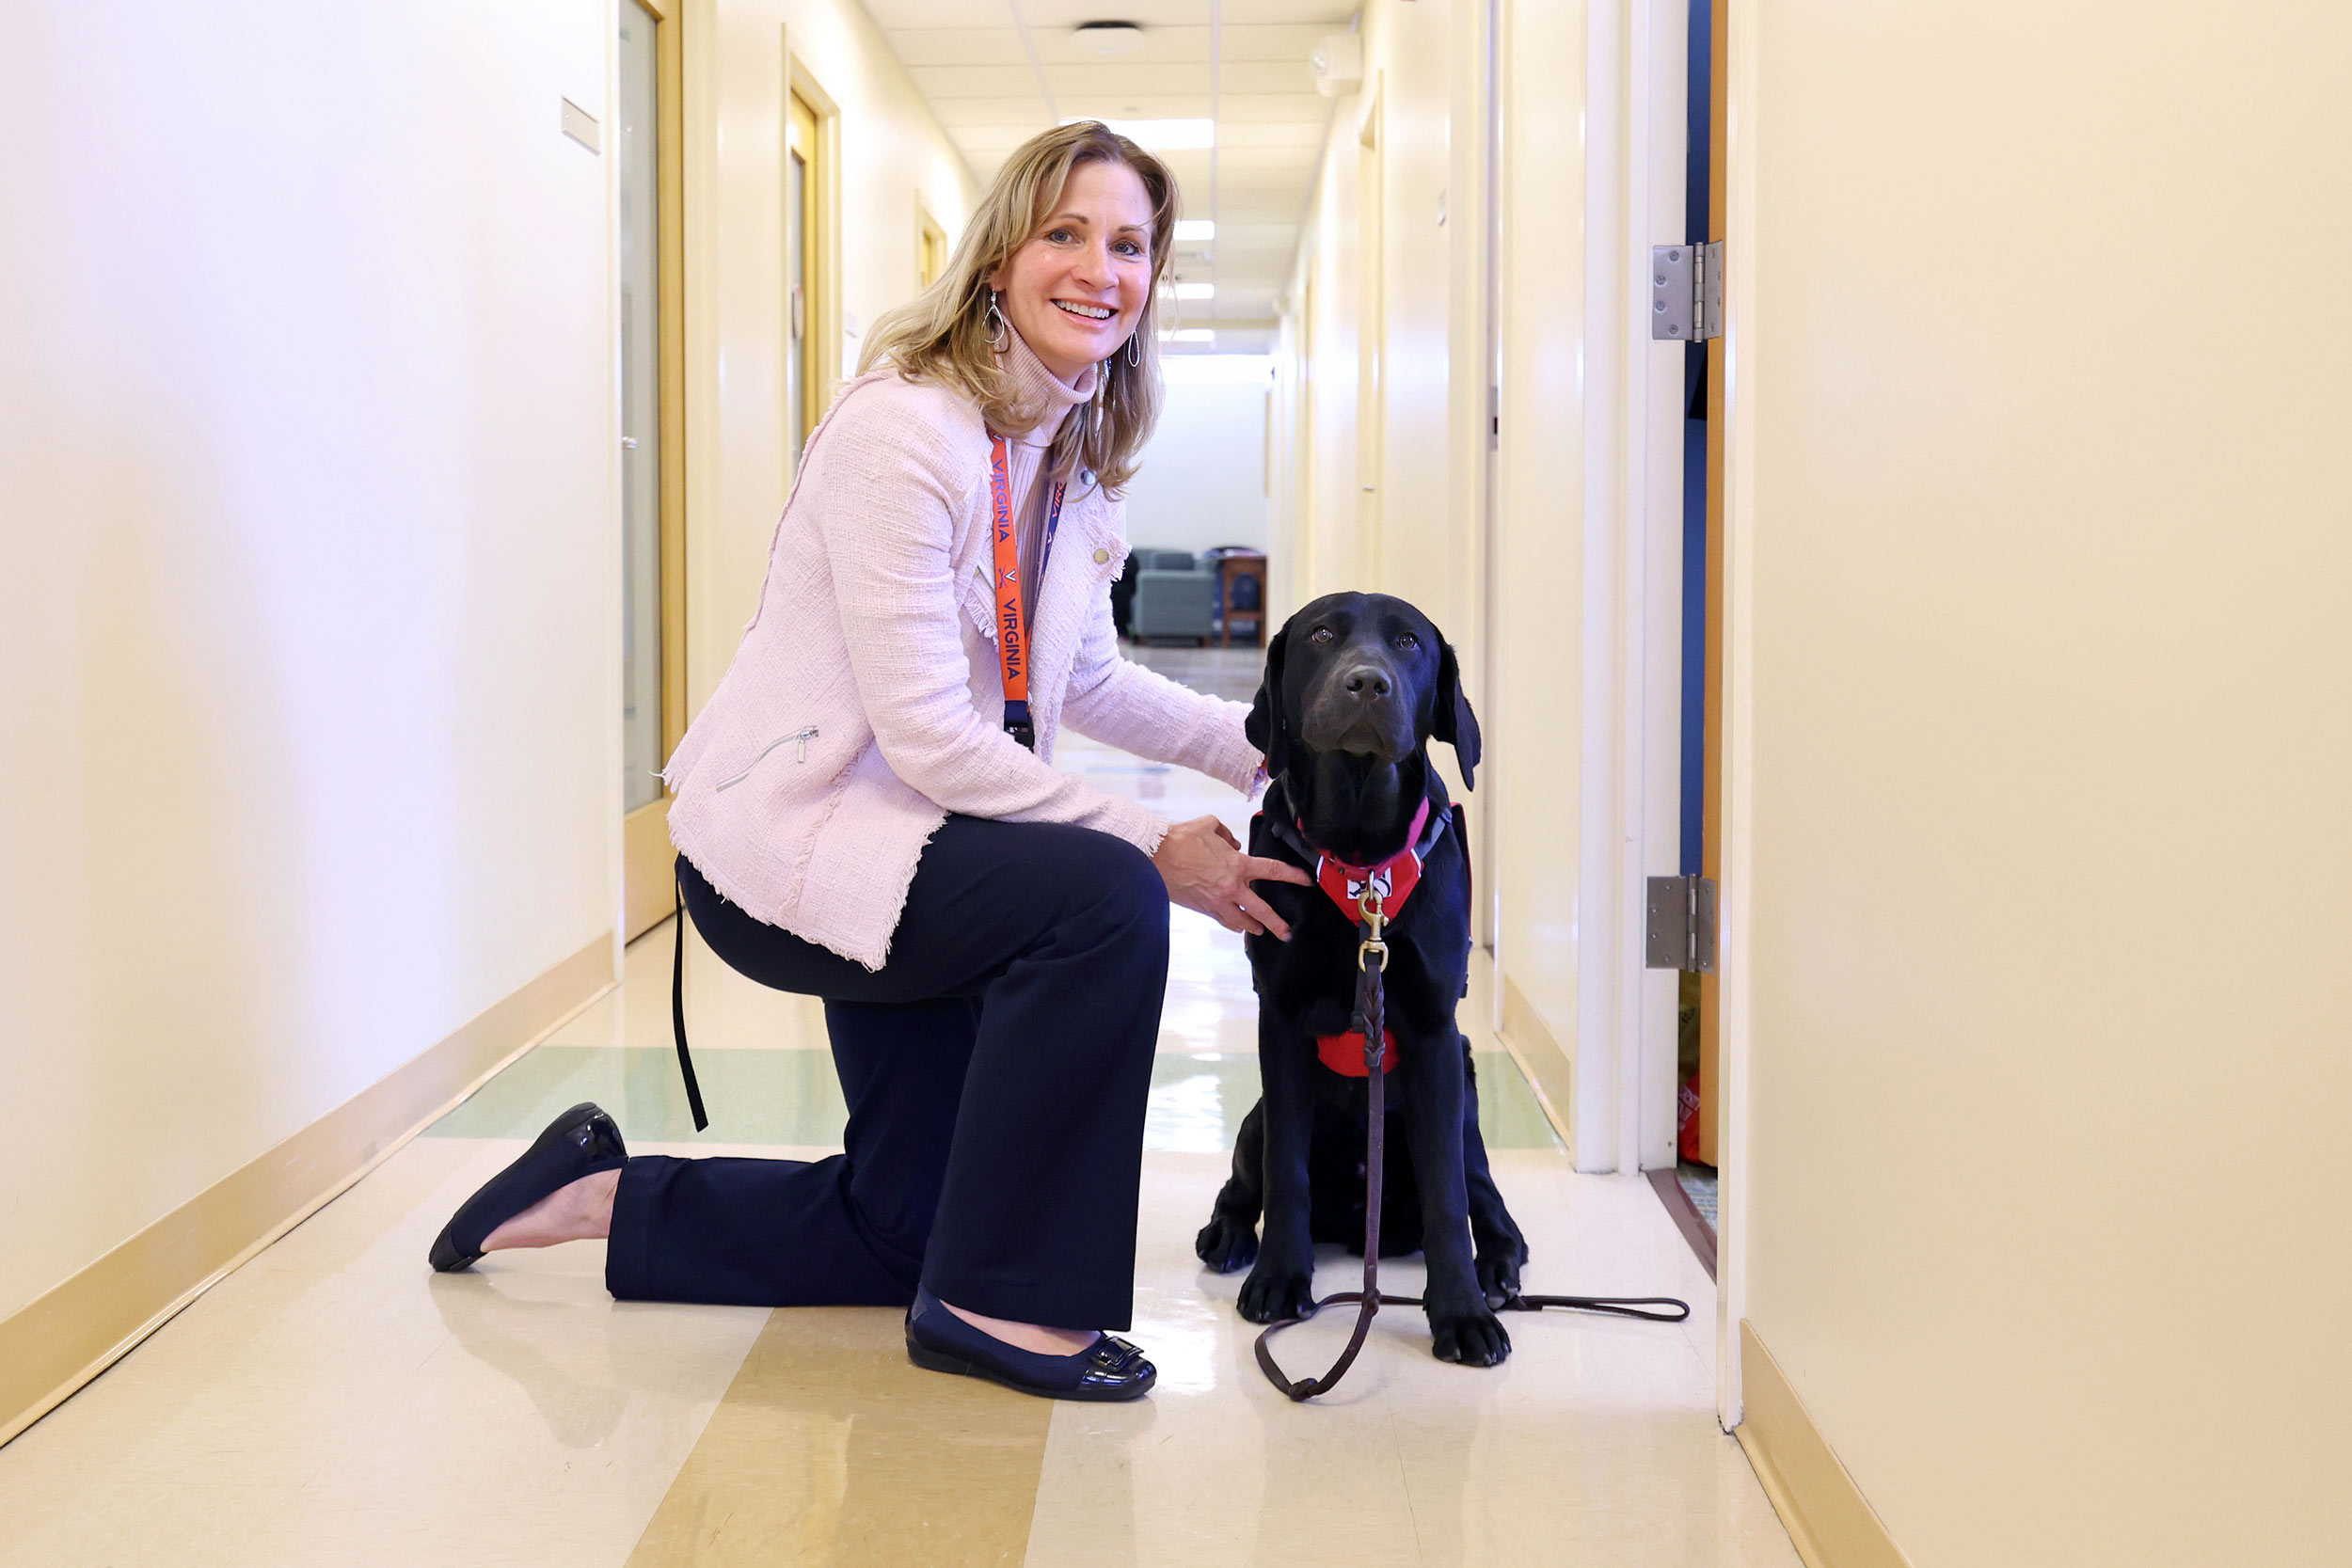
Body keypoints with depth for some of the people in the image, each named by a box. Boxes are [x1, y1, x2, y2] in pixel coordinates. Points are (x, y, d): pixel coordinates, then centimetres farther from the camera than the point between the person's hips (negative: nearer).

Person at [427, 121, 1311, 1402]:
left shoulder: (1078, 454, 6)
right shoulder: (904, 428, -21)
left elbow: (1085, 681, 17)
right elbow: (930, 737, -25)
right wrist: (1156, 847, -23)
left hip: (909, 851, 9)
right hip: (789, 839, -9)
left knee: (910, 1229, 13)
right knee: (1103, 899, -32)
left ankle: (603, 1198, 33)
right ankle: (996, 1302, -17)